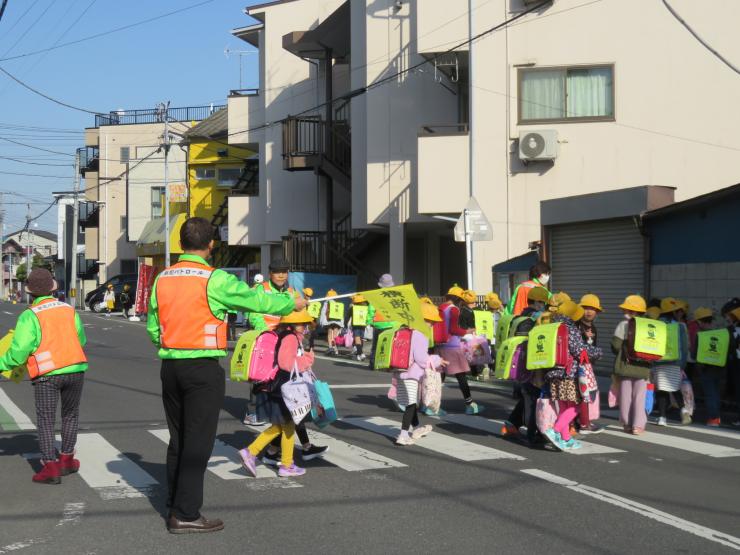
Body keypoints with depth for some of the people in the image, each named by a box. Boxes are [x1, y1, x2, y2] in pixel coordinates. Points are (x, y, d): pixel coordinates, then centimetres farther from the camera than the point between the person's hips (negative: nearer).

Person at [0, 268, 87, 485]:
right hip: (75, 370, 4)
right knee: (70, 416, 21)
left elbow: (19, 351, -12)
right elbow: (81, 340, 15)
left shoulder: (29, 316, -7)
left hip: (47, 375, -4)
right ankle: (66, 459, 26)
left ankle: (50, 466, -6)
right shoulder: (69, 310, 7)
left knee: (45, 421, 2)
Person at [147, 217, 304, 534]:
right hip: (203, 368, -6)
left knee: (178, 439, 17)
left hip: (170, 366, 6)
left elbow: (152, 327, 11)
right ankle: (185, 515, 1)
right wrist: (292, 304, 12)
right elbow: (256, 300, -4)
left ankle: (175, 504, 26)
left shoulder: (162, 280, 5)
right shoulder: (214, 280, -13)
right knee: (198, 442, -1)